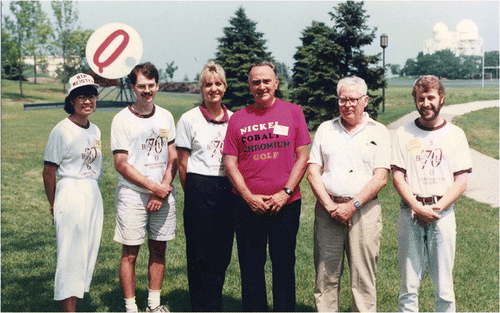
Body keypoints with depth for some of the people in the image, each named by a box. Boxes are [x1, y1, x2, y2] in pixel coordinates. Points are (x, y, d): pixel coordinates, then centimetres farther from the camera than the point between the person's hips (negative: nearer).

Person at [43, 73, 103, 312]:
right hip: (70, 194, -7)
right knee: (70, 255, -7)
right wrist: (54, 206, -2)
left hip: (94, 194, 7)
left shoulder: (95, 130, 11)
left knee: (88, 253, 9)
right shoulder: (62, 131, -10)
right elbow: (49, 171, -7)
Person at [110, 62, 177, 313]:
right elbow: (121, 164, -8)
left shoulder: (165, 116, 9)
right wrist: (154, 188, -11)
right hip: (132, 195, -4)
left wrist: (164, 189, -5)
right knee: (130, 253, 0)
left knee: (159, 250, 10)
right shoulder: (122, 119, -5)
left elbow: (173, 158, 10)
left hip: (163, 195, 4)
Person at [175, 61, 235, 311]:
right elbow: (182, 164, 2)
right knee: (201, 255, 0)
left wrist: (235, 190, 10)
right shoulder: (189, 119, 0)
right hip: (199, 192, -3)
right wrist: (193, 193, 5)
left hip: (228, 192, 4)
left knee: (222, 253, 8)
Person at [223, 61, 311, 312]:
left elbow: (302, 156, 0)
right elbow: (230, 163, 3)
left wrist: (285, 192, -9)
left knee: (284, 265, 6)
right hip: (248, 205, 1)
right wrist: (249, 196, -7)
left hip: (285, 204, -1)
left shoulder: (293, 112, 3)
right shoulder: (238, 118, 6)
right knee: (250, 267, 8)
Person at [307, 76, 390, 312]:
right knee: (325, 277, 2)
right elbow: (313, 172, 5)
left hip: (364, 211, -2)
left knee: (363, 278, -1)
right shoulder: (325, 129, 13)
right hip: (327, 210, 2)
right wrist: (330, 206, -7)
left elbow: (380, 178, -2)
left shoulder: (378, 132, 8)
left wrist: (352, 206, -12)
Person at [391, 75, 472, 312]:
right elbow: (397, 176, 2)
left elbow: (461, 181, 2)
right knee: (408, 284, 2)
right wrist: (418, 208, -11)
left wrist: (437, 208, -12)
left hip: (442, 213, 0)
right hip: (410, 213, 0)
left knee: (443, 287, 2)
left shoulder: (455, 134, 7)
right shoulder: (404, 133, 8)